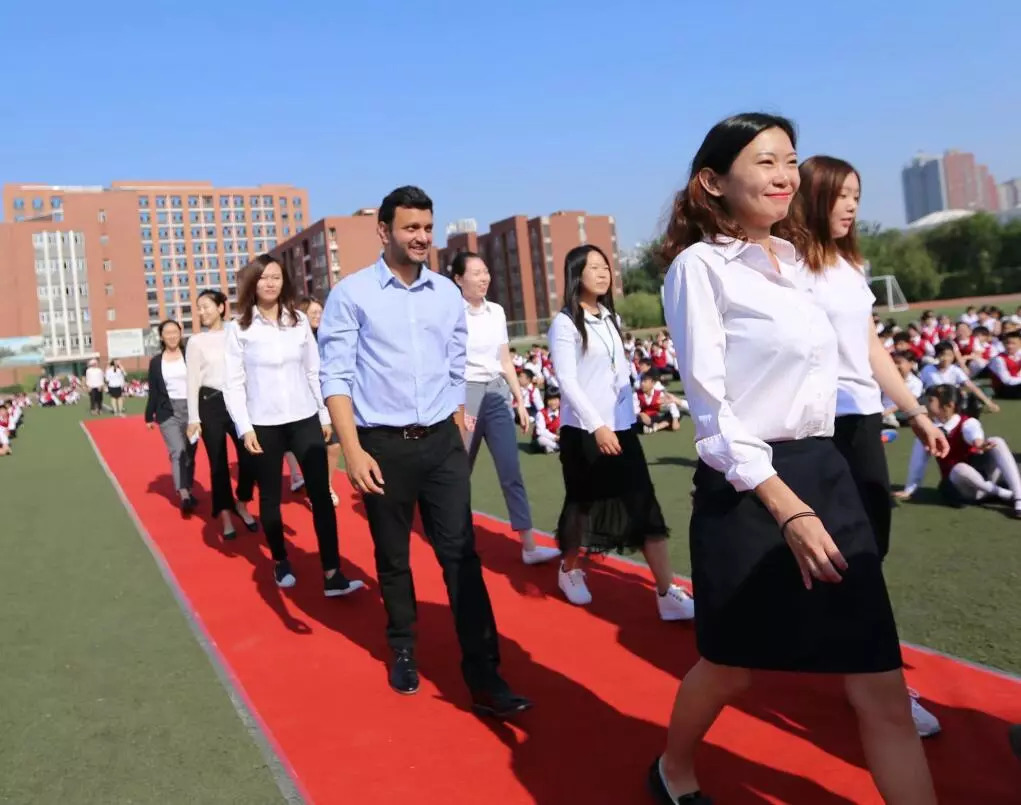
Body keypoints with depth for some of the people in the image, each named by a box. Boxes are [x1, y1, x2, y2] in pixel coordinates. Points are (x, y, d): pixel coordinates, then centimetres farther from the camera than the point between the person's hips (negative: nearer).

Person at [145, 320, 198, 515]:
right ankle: (184, 495, -21)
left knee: (190, 453, 8)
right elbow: (153, 391, 9)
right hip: (168, 412, 0)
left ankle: (188, 491, 22)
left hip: (191, 409, 0)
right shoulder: (156, 362, 7)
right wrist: (149, 416, 7)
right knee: (177, 451, -14)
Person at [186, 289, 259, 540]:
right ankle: (225, 516, 16)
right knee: (218, 463, 3)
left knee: (249, 457, -6)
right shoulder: (196, 341, 3)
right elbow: (193, 381, 1)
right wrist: (193, 418, -4)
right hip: (210, 403, -1)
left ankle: (241, 504, 20)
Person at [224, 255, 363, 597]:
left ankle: (332, 574, -2)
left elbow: (314, 371, 10)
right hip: (264, 425, -1)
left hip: (305, 419, 2)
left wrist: (326, 414, 9)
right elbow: (233, 382, -3)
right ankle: (280, 562, 30)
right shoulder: (239, 327, -1)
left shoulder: (299, 320, 5)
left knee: (321, 493, -4)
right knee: (270, 497, 10)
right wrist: (244, 428, -10)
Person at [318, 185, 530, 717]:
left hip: (443, 442, 3)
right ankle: (403, 652, 34)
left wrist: (458, 432, 11)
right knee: (392, 557, 12)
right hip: (383, 446, -2)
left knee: (461, 554, -1)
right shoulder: (351, 294, -5)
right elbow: (335, 376, -9)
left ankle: (484, 678, 4)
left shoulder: (448, 294, 7)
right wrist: (353, 450, -16)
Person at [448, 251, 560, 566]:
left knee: (511, 472, 1)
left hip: (497, 395, 5)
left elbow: (506, 361, 13)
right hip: (464, 395, -5)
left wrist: (520, 399, 11)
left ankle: (529, 545, 3)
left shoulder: (497, 312, 8)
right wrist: (456, 409, -15)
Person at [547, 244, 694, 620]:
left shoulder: (610, 318, 12)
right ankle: (570, 569, 33)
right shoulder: (565, 322, -9)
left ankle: (667, 594, -1)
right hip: (583, 429, -6)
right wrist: (597, 426, -22)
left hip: (621, 426, 6)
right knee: (584, 503, 7)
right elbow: (567, 381, -16)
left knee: (644, 505, -1)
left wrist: (626, 417, 11)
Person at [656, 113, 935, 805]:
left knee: (883, 687, 5)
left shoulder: (791, 260, 14)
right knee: (731, 666, 13)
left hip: (825, 473, 7)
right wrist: (786, 508, -20)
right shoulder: (700, 265, -10)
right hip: (747, 488, -7)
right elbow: (709, 404, -15)